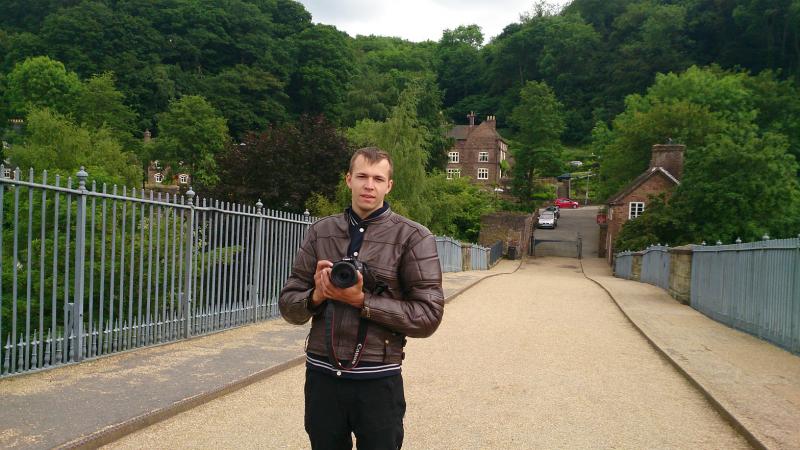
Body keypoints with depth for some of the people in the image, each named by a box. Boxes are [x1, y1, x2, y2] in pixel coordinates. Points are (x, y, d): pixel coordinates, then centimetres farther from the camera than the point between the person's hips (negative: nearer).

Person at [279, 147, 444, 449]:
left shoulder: (413, 238, -5)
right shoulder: (320, 231, 5)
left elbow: (428, 316, -10)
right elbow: (288, 305, 7)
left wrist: (362, 301, -18)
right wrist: (316, 296, -15)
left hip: (378, 381, -2)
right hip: (321, 376, 3)